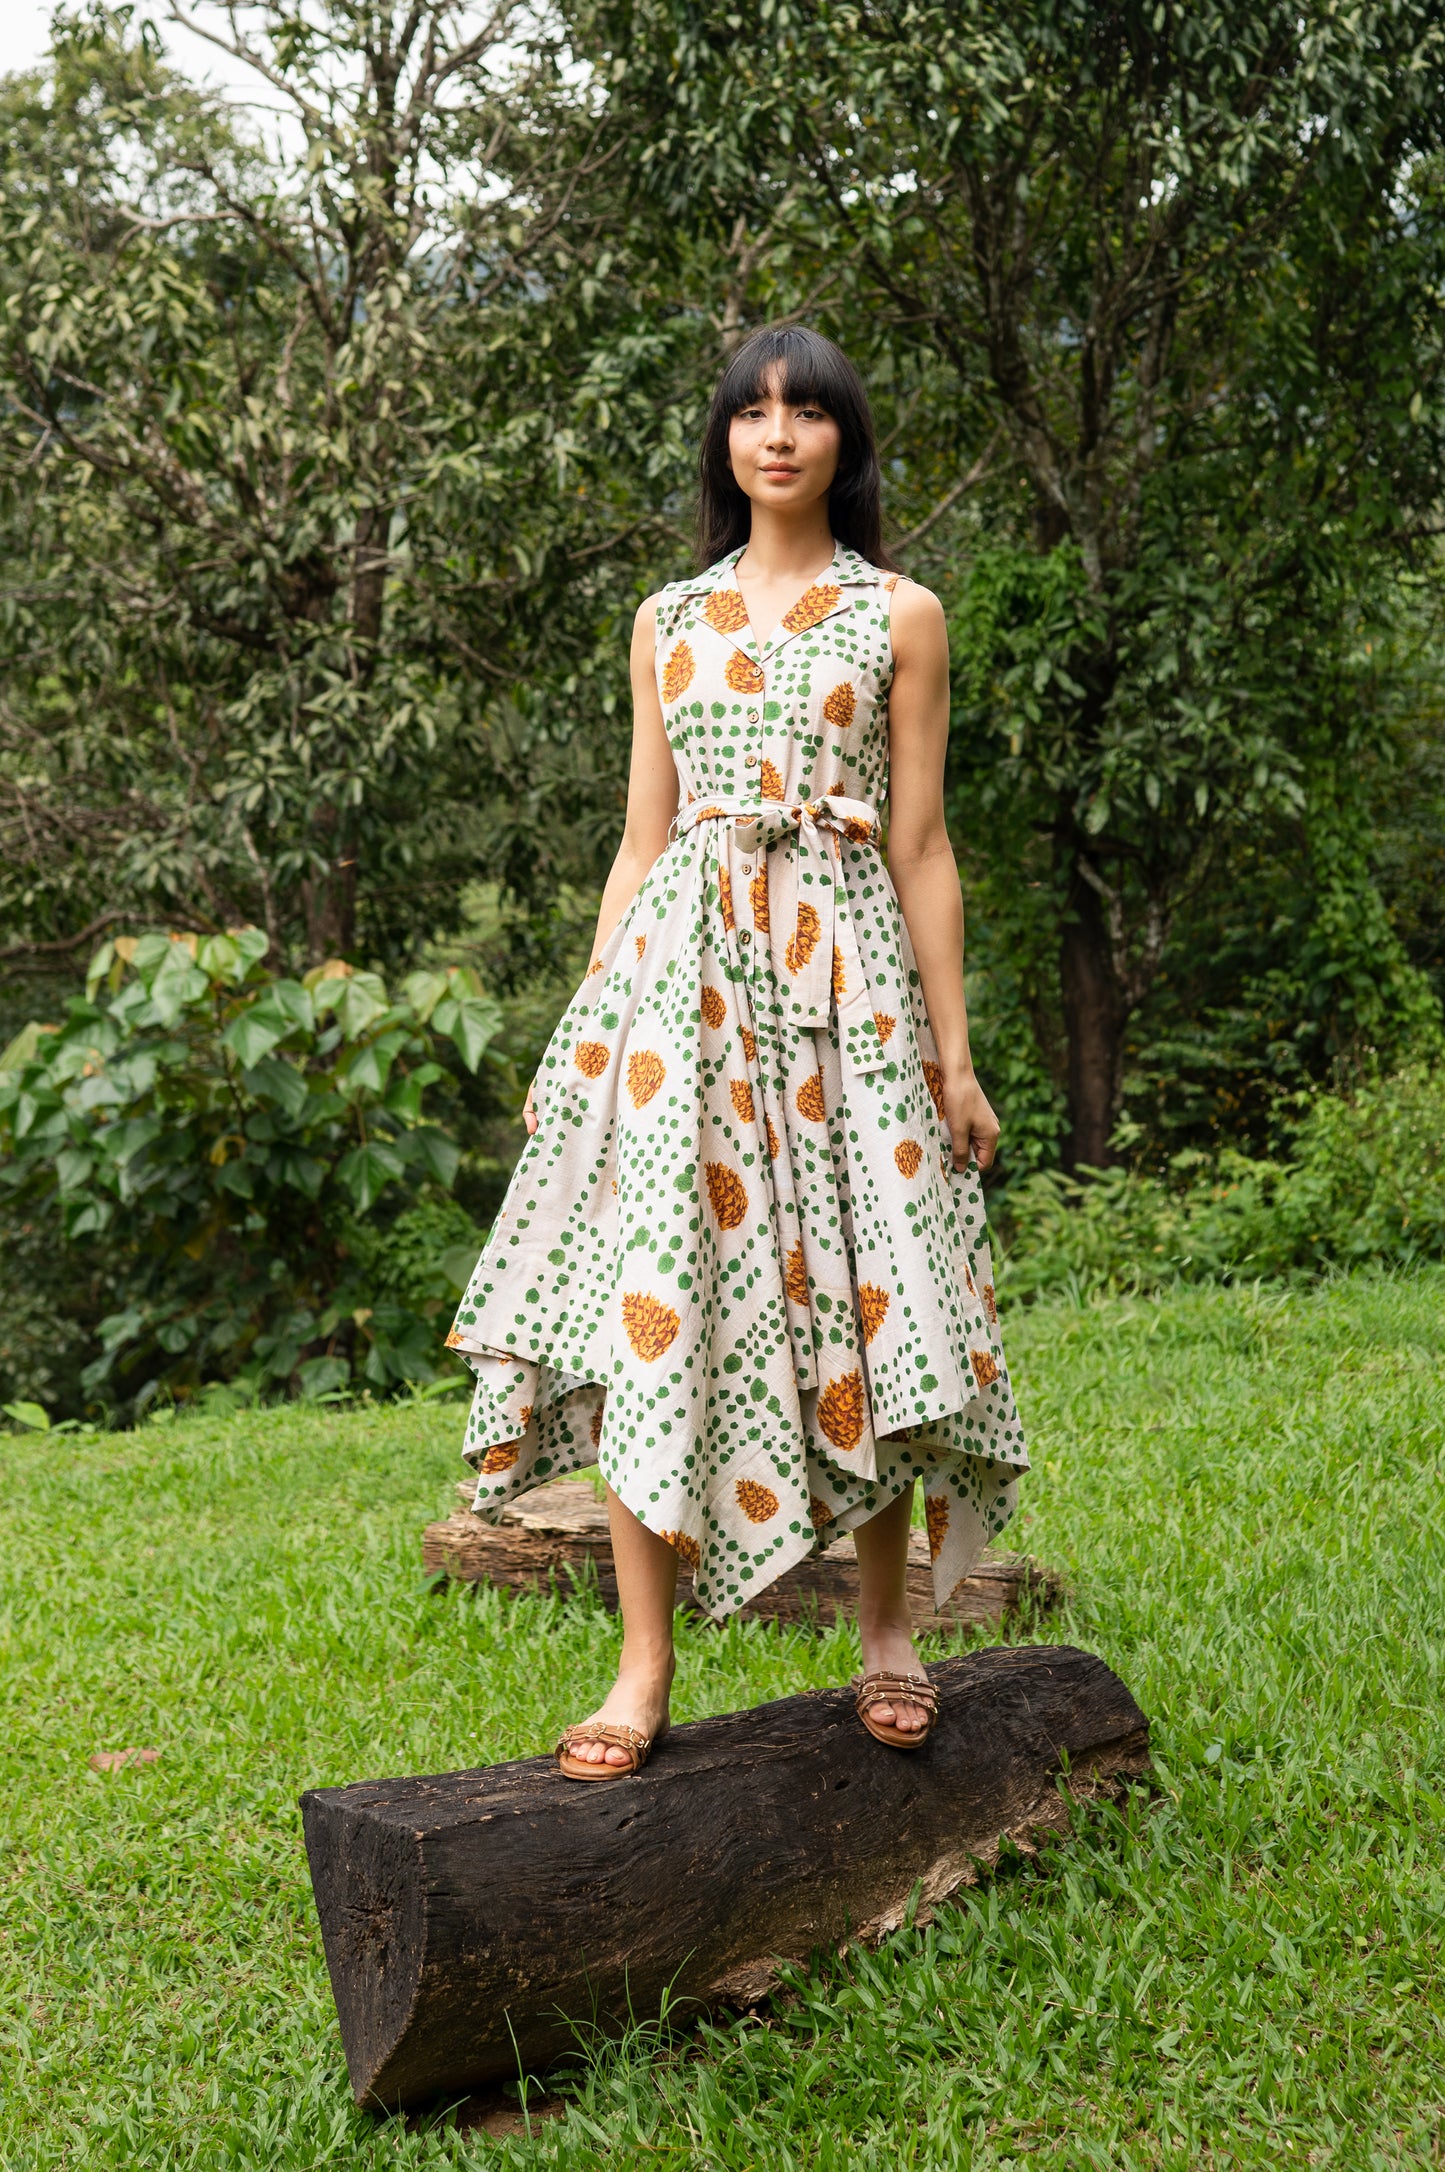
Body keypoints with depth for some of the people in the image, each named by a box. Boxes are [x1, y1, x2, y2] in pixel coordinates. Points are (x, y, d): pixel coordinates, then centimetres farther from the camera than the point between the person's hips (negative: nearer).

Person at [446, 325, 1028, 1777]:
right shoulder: (668, 621, 14)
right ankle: (645, 1667, -2)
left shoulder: (899, 615, 7)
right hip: (678, 964, 2)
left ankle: (886, 1626, 18)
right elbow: (640, 840, 14)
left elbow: (921, 846, 4)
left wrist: (953, 1053, 1)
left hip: (843, 968, -2)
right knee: (656, 1291, -7)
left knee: (853, 1291, -1)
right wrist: (585, 1028, 8)